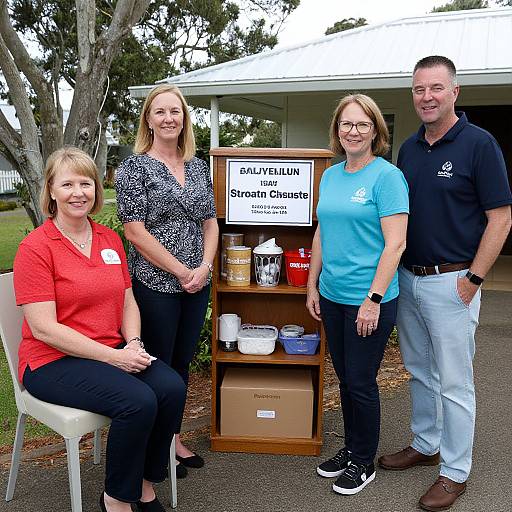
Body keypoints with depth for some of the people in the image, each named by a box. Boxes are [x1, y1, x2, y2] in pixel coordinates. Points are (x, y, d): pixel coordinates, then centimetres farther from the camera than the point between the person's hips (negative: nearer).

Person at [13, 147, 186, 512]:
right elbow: (44, 329, -16)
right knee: (139, 402, -27)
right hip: (52, 361, -5)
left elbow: (128, 302, 12)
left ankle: (145, 482, 6)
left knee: (172, 388, -19)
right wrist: (113, 357, -19)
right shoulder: (36, 247, -12)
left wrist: (133, 344, -8)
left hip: (114, 351, 6)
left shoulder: (110, 239, 7)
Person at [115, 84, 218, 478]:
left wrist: (205, 266, -6)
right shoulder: (134, 168, -6)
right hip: (155, 285, -5)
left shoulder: (198, 167, 10)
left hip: (198, 284, 5)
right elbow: (136, 231, -13)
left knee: (182, 361, 15)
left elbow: (210, 223, 11)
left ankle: (173, 437, 32)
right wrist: (182, 271, -13)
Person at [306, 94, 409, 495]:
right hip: (333, 297, 6)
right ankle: (350, 449, 37)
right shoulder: (331, 175, 9)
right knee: (345, 378, 18)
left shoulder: (387, 176, -11)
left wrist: (374, 300, -19)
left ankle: (364, 463, 27)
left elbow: (395, 244, -16)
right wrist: (313, 286, 13)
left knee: (361, 382, 6)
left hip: (369, 300, -6)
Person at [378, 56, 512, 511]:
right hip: (408, 280, 7)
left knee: (454, 382, 4)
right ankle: (425, 445, 37)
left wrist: (473, 279, -15)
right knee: (420, 372, 19)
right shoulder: (409, 148, 9)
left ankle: (455, 472, 20)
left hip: (450, 282, -6)